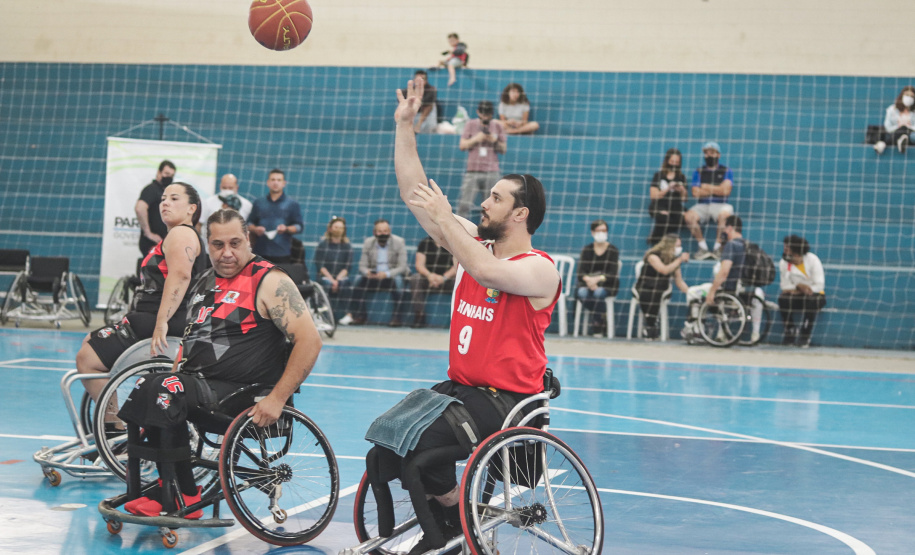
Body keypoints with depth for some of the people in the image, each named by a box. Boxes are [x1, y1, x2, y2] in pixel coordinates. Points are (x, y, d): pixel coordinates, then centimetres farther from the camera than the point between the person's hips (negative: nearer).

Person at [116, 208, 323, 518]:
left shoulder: (270, 282, -9)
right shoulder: (206, 282, 16)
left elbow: (309, 341, -17)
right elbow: (191, 339, 28)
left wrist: (277, 399, -22)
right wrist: (173, 376, 9)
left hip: (243, 395, -8)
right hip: (199, 385, 8)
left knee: (164, 393, -26)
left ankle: (182, 499, -18)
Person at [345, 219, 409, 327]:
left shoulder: (399, 242, -8)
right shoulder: (368, 242, 2)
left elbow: (402, 267, -14)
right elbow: (362, 265, 0)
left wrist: (387, 274, -31)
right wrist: (367, 272, -26)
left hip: (393, 275, -3)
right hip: (374, 276, 3)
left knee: (398, 280, -36)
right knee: (359, 280, -25)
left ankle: (396, 317, -30)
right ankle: (360, 315, -18)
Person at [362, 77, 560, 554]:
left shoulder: (540, 270, -12)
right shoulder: (472, 242, 9)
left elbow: (488, 272, -33)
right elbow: (413, 193, 8)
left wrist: (444, 218, -24)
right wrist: (404, 125, 2)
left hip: (507, 401, -7)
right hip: (459, 386, 7)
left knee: (418, 446, -26)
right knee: (382, 444, -11)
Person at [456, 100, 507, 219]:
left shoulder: (498, 126, 9)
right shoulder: (471, 125, 7)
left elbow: (504, 149, 9)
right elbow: (462, 145, 2)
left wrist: (495, 141, -10)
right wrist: (476, 139, -13)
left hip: (492, 172, 1)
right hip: (472, 172, -1)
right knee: (464, 204, -8)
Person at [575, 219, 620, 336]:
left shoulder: (613, 251, 3)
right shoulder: (586, 250, 9)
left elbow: (613, 274, -7)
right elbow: (581, 273, 0)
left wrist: (598, 279, -26)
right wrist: (588, 279, -24)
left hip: (607, 285, -2)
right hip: (587, 283, 2)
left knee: (599, 292, -37)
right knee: (582, 293, -33)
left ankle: (597, 327, -23)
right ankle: (603, 318, -17)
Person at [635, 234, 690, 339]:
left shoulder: (674, 260, 9)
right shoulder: (653, 256, -8)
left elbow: (679, 282, 10)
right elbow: (664, 270, -24)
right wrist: (680, 260, -19)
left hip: (662, 293, 5)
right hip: (645, 291, -5)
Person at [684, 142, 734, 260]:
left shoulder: (726, 171, 11)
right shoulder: (698, 172, 16)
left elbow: (726, 190, -3)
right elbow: (696, 192, 3)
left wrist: (706, 187, 1)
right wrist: (717, 190, 1)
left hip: (719, 205, -2)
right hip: (702, 205, 2)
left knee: (725, 213, -37)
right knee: (689, 216, -30)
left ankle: (717, 248, -23)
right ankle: (703, 248, -19)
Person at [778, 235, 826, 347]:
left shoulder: (812, 260, -13)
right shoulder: (783, 263, -5)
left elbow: (819, 285, -16)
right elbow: (785, 286, -4)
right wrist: (798, 286, -26)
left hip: (814, 295, -2)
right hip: (796, 297, 2)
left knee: (811, 300, -39)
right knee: (783, 299, -31)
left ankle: (804, 336, -23)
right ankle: (791, 331, -9)